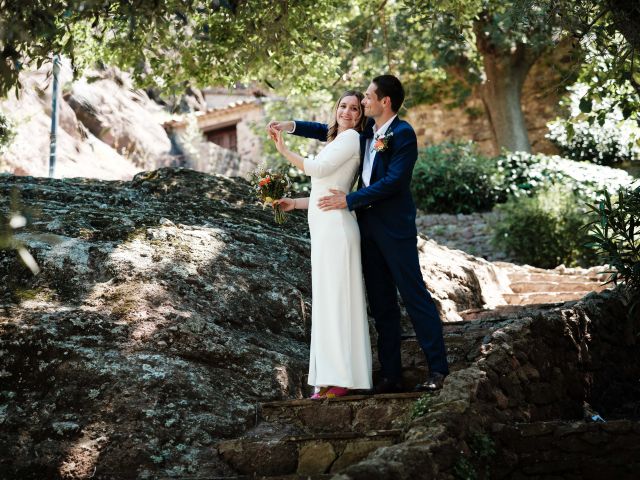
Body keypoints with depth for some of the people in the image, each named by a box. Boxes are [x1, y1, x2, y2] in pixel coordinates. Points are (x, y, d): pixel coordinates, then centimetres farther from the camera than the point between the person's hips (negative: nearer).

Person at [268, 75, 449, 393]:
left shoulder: (404, 134, -12)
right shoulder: (367, 129, 11)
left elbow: (393, 182, -20)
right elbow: (330, 132, 27)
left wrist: (349, 200, -17)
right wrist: (291, 126, 20)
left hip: (394, 227, -8)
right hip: (368, 224, 8)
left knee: (414, 296, -5)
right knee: (381, 304, 8)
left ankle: (437, 370, 1)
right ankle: (391, 375, 13)